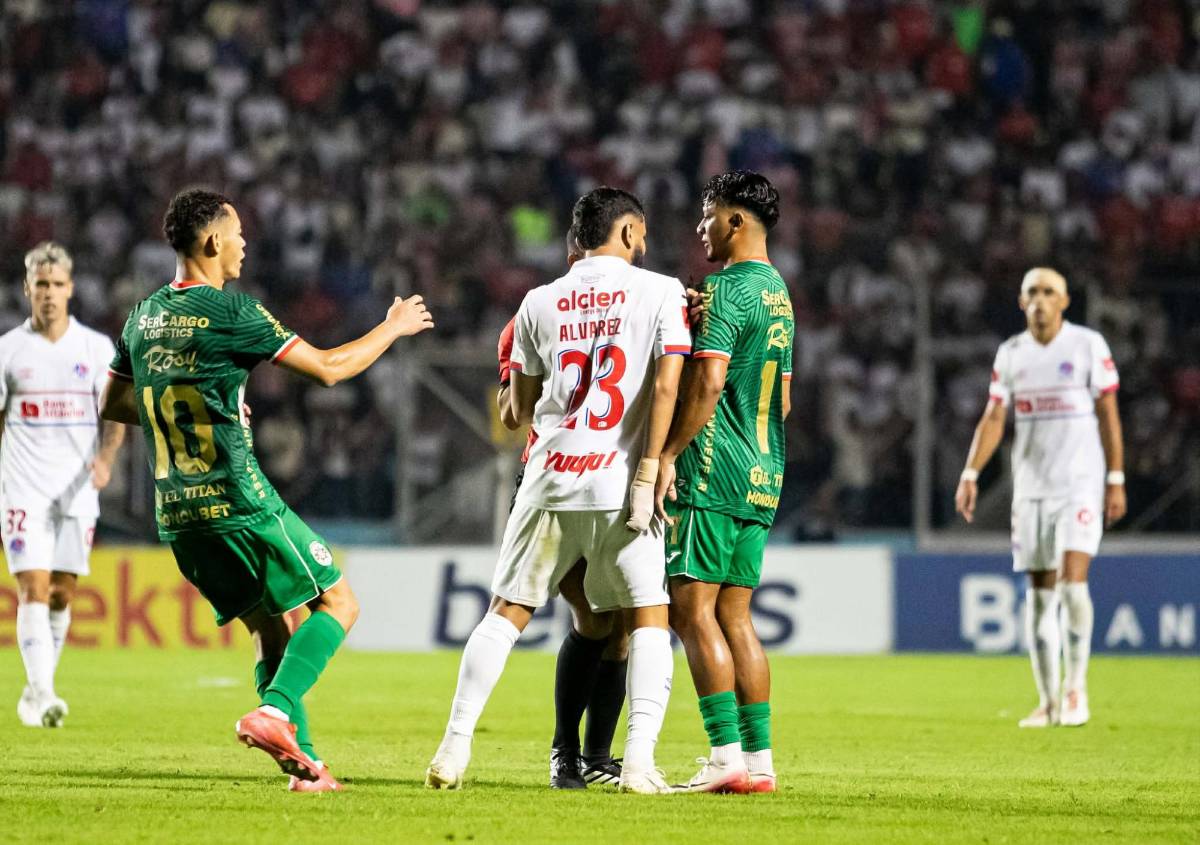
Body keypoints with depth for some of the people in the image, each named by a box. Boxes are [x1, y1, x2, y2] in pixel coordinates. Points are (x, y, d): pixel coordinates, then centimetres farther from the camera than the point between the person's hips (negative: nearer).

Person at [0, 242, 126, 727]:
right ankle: (41, 693, -18)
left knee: (62, 595, 5)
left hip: (77, 491, 2)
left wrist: (105, 458, -19)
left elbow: (114, 415, 0)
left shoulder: (97, 348, 2)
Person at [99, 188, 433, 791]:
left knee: (269, 626, 15)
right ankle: (274, 712, -15)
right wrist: (393, 329, 8)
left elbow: (112, 405, 20)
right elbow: (329, 368, -7)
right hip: (239, 503, -7)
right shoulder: (230, 311, -11)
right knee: (337, 601, 5)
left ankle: (303, 763, 7)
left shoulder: (144, 316, 10)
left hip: (177, 514, 7)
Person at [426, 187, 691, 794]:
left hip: (550, 477, 3)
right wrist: (649, 472, -11)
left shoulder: (539, 303, 10)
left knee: (506, 612, 10)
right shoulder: (660, 292, 0)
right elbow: (666, 387, -11)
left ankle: (454, 749, 6)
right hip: (620, 480, -3)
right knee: (648, 619, 6)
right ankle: (639, 761, -7)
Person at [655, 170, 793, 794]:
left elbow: (707, 381, -20)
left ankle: (727, 755, -15)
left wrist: (667, 454, -17)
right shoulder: (778, 292, 18)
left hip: (712, 473, -9)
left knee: (693, 609, -8)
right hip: (763, 478, 9)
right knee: (734, 614, 10)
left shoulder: (725, 289, -11)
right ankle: (760, 759, 6)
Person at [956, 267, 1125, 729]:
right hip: (1030, 487, 4)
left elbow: (1108, 415, -2)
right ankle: (1048, 700, 10)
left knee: (1072, 581, -17)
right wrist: (970, 474, -5)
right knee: (1038, 594, 4)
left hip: (1081, 484, -4)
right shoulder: (1011, 353, 7)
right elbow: (993, 418, 7)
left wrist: (1116, 481, -5)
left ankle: (1076, 685, -2)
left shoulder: (1089, 345, -3)